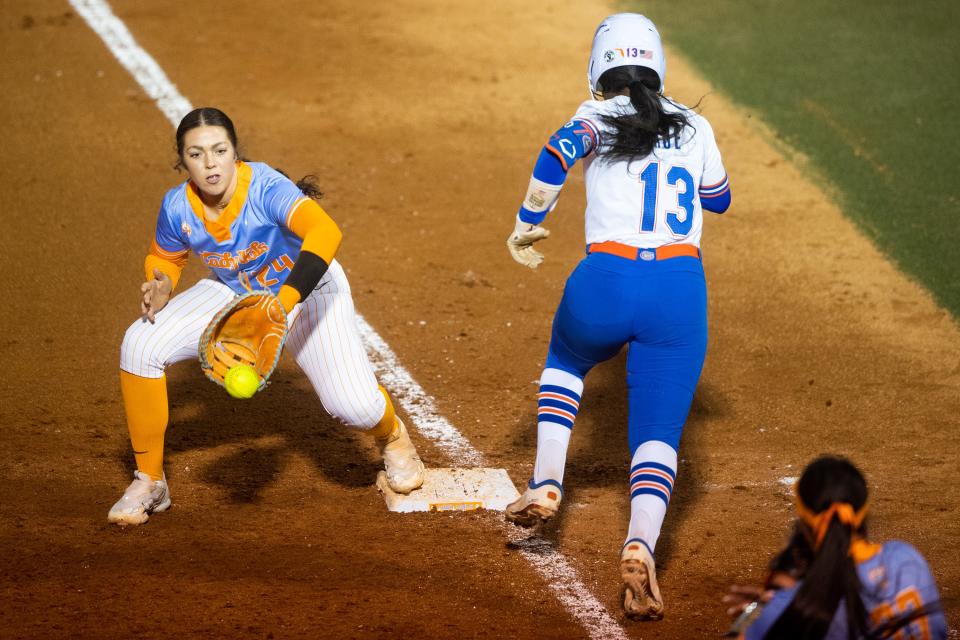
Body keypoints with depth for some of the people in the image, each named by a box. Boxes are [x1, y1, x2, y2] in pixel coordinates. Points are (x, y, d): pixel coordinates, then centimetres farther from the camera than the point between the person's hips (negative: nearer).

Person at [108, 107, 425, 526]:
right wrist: (160, 287, -23)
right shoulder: (178, 206, -21)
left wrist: (283, 304, -67)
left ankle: (391, 435, 21)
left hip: (307, 290, -4)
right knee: (140, 346, -16)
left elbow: (325, 232, -55)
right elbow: (164, 257, 2)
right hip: (233, 294, 4)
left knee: (353, 404, -22)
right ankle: (148, 482, 0)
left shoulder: (265, 189, -36)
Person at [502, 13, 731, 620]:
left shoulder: (597, 117, 6)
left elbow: (557, 154, -16)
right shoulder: (695, 127, 15)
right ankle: (642, 543, -27)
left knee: (565, 361, 33)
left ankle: (546, 481, 16)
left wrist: (527, 225, -4)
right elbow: (719, 198, 31)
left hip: (605, 283, -1)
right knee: (658, 432, 1)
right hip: (681, 288, 1)